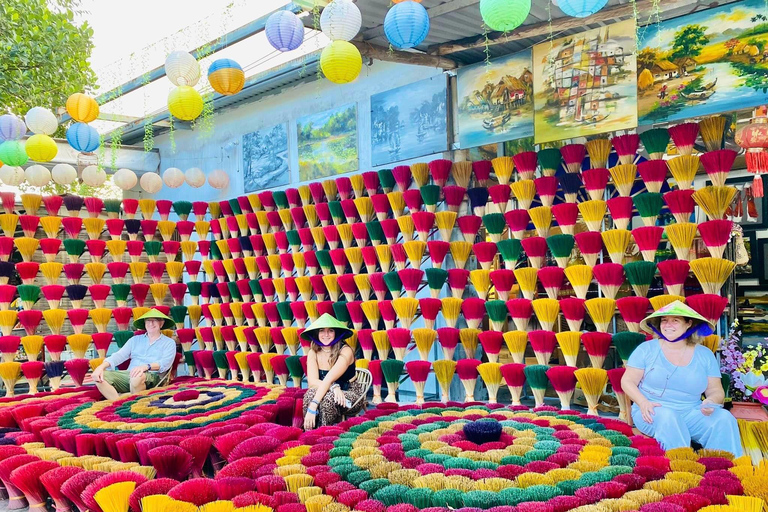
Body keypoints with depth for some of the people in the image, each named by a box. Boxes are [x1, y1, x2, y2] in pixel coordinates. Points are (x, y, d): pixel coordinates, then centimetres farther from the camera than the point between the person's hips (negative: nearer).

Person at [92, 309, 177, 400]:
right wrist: (102, 366, -10)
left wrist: (146, 367, -26)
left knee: (137, 377, -40)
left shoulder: (169, 343, 13)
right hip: (128, 374, 5)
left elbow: (165, 363, -5)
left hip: (152, 376, -5)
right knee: (101, 376, -21)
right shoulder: (135, 339, 25)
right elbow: (119, 355, 11)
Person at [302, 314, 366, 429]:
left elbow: (329, 379, -30)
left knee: (328, 397, -35)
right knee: (311, 392, -29)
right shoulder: (313, 353, -4)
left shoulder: (345, 351, -18)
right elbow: (312, 381, -17)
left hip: (351, 396, -4)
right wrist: (333, 387, -36)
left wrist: (312, 407, -40)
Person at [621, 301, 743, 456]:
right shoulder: (647, 349, 3)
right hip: (654, 413, -2)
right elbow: (627, 381, 2)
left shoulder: (705, 354, 11)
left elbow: (716, 390, 12)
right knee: (667, 416, -36)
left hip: (691, 414, 3)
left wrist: (711, 401, -13)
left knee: (724, 417, -24)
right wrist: (643, 403, -17)